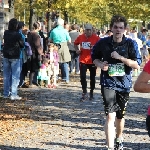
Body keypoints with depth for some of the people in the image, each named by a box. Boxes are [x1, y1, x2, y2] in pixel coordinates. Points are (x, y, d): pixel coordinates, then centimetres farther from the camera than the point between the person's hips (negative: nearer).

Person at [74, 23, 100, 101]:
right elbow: (75, 44, 18)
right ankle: (84, 93, 1)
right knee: (82, 77, -8)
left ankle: (91, 93, 27)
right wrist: (77, 50, 2)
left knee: (92, 77, 11)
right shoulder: (80, 37, 1)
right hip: (83, 61, 1)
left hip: (92, 61, -1)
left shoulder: (96, 38, -8)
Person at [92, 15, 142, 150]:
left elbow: (137, 64, -12)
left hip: (124, 84, 1)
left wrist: (120, 57, -21)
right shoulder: (103, 43, -4)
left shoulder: (131, 44, -7)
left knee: (120, 116, 17)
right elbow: (94, 57, 14)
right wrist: (99, 64, -7)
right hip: (108, 83, -1)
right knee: (110, 115, -15)